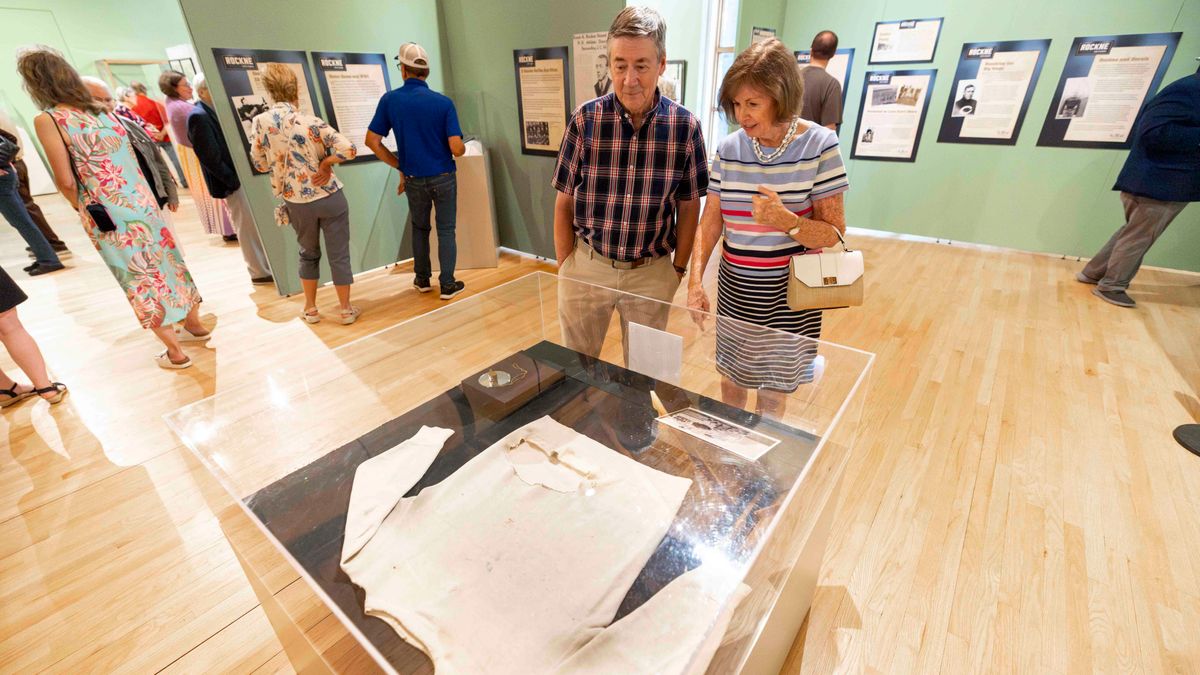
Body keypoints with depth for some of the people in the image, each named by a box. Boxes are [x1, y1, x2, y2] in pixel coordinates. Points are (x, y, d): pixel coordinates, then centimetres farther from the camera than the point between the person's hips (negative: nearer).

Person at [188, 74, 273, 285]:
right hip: (232, 181, -8)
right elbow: (210, 157, -17)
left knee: (255, 224, 13)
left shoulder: (214, 111, 12)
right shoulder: (198, 117, -14)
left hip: (241, 175, 8)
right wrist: (233, 180, -16)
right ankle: (260, 271, 8)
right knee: (248, 227, -2)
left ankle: (267, 265, 24)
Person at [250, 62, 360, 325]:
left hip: (297, 202, 3)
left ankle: (310, 309, 27)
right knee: (339, 255, 7)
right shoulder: (311, 122, -12)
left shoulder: (260, 122, -3)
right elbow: (349, 149, -20)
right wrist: (324, 164, -7)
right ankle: (346, 309, 16)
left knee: (309, 254, 21)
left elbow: (260, 164, 4)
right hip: (329, 197, -3)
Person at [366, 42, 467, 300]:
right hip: (443, 177, -1)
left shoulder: (390, 100, -4)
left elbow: (372, 141, -3)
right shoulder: (444, 102, -9)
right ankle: (447, 285, 8)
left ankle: (422, 279, 29)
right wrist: (463, 147, 9)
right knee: (446, 231, 7)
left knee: (419, 228, 19)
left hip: (414, 179, 2)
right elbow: (456, 149, -15)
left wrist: (400, 166, 8)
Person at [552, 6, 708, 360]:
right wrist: (564, 266, 0)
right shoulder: (586, 119, -8)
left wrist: (678, 268, 3)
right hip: (588, 264, 0)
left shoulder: (685, 125, -6)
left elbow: (688, 206, 3)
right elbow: (564, 202, -1)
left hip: (652, 271, 0)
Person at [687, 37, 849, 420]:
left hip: (790, 292, -2)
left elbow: (834, 234, -10)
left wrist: (785, 220, -30)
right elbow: (710, 220, 0)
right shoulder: (729, 149, -2)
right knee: (732, 379, 17)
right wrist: (695, 281, -12)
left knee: (773, 392, 10)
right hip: (736, 287, 3)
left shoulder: (819, 144, -10)